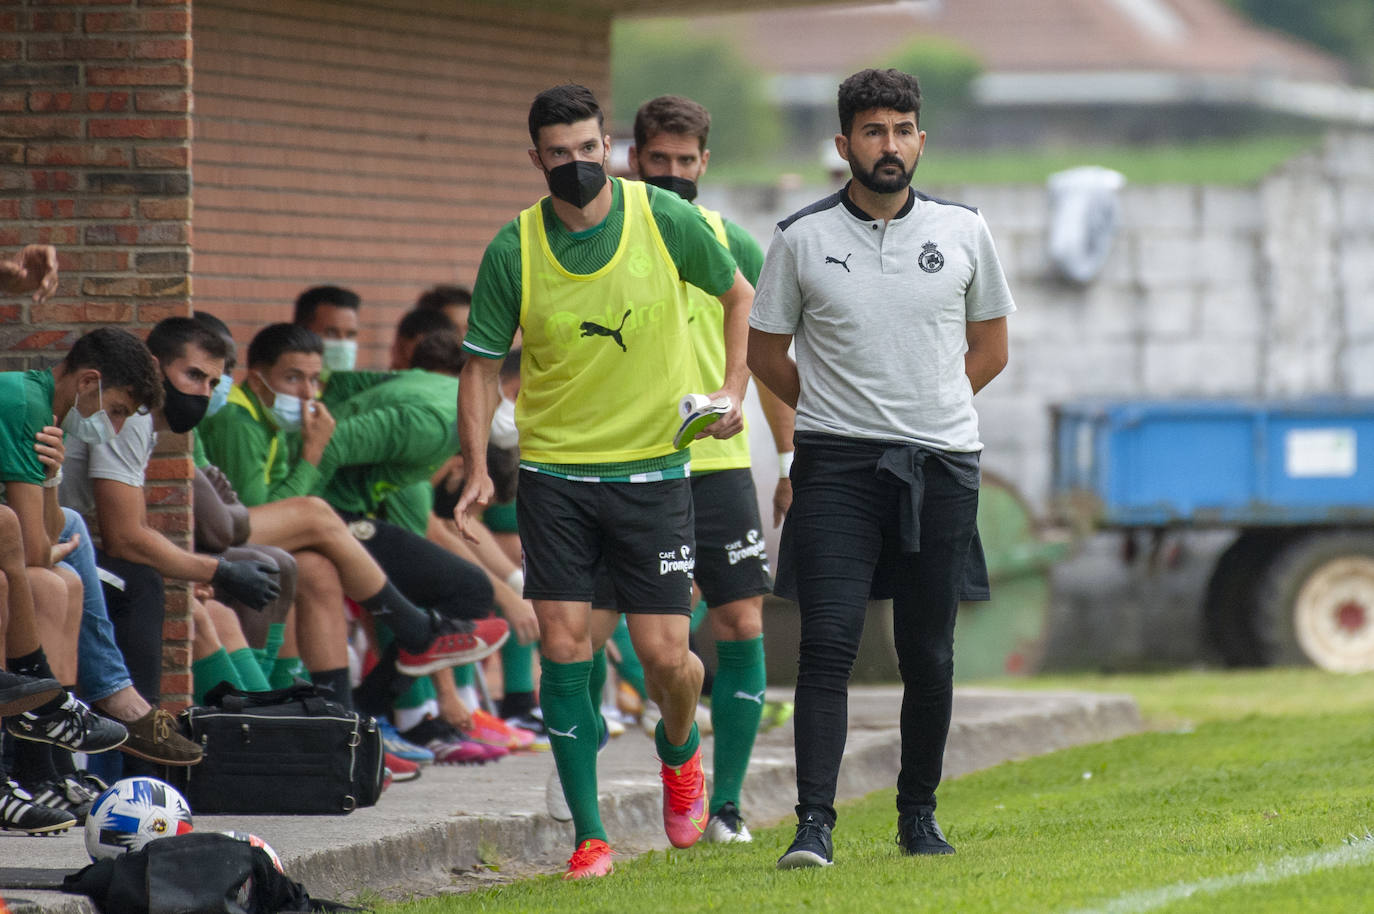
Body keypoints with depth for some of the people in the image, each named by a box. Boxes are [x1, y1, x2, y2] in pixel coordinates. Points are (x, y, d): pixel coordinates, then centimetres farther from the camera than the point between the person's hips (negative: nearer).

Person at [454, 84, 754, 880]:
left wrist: (733, 390, -2)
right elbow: (483, 364, 4)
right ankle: (590, 836, 4)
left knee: (664, 654, -4)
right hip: (554, 472, 1)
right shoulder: (513, 251, -5)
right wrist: (478, 470, -7)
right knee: (563, 647, -6)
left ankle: (681, 753, 31)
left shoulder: (666, 220, -6)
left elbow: (740, 296, 10)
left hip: (654, 468, -1)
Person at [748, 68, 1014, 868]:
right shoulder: (802, 238, 0)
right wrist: (839, 413, 10)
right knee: (828, 644, -12)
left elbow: (990, 348, 15)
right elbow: (766, 351, 11)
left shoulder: (964, 230, 5)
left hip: (942, 465, 2)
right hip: (836, 465, -2)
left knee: (930, 655, 5)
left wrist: (927, 412, 10)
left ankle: (920, 814, 19)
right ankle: (815, 823, -14)